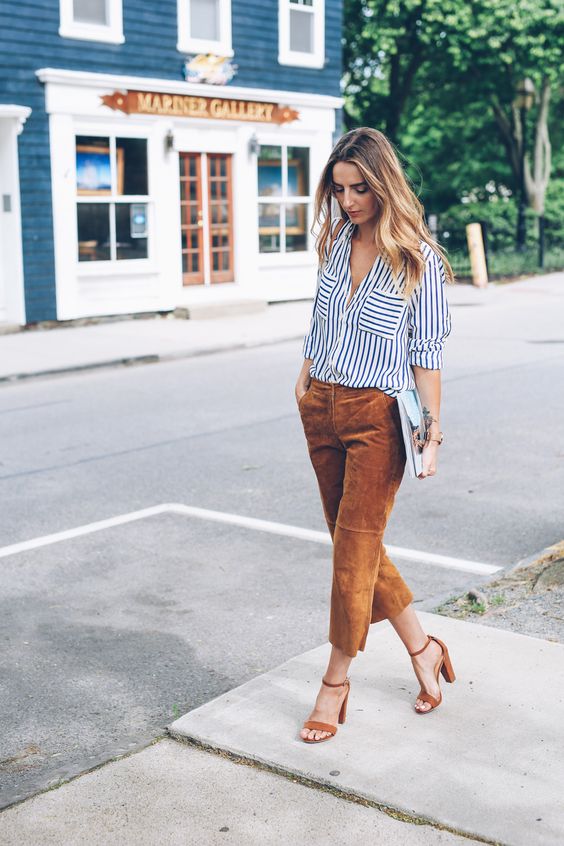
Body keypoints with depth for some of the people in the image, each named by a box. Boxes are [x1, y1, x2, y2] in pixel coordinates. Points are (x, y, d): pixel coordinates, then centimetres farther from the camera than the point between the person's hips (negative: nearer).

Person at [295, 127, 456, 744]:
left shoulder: (418, 258, -8)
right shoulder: (336, 241, 8)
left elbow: (427, 353, -8)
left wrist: (432, 433, -11)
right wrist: (304, 383, 15)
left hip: (378, 415, -6)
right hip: (321, 409, 6)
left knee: (355, 548, -2)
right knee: (353, 544, 11)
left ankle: (335, 685, 12)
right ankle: (422, 649, 29)